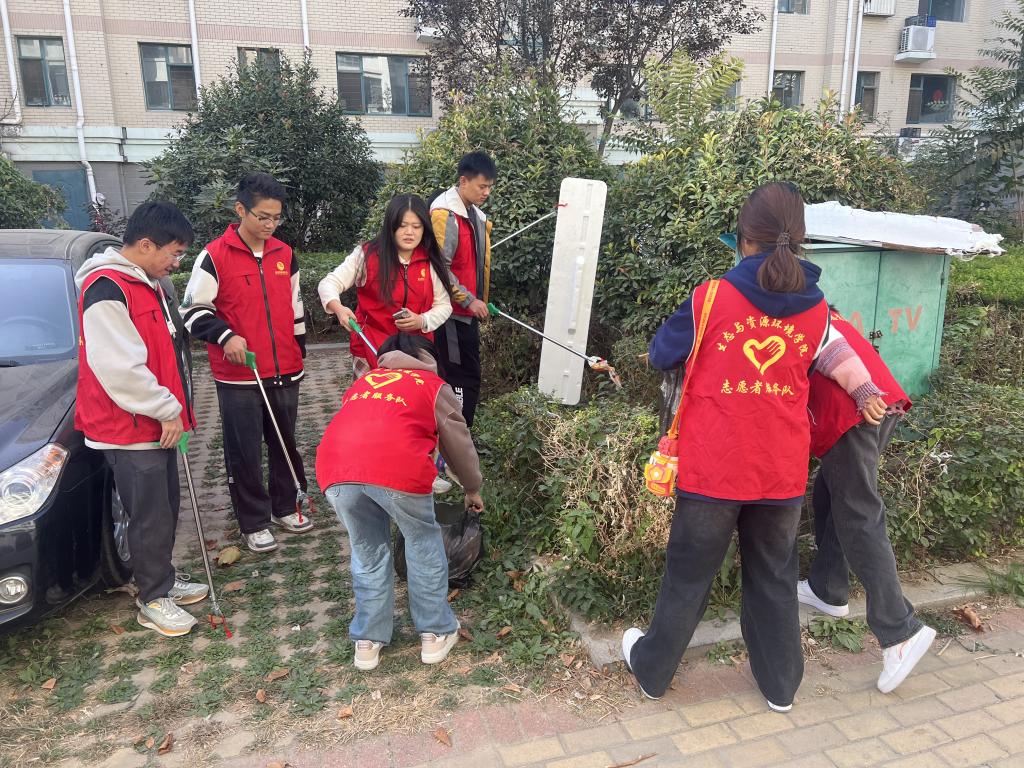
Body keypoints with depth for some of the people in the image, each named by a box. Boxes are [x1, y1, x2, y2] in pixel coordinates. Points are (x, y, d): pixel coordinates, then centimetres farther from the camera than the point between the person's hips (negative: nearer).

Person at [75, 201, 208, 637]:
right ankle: (152, 600, 17)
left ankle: (163, 578, 35)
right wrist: (167, 410, -19)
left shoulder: (146, 284, 12)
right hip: (129, 430, -9)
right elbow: (119, 369, -27)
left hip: (157, 423, 10)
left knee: (165, 510, 19)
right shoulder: (106, 290, -21)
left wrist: (174, 407, 16)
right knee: (151, 516, 2)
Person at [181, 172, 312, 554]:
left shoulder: (285, 255, 8)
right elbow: (194, 310, -5)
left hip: (284, 373, 5)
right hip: (238, 376, -4)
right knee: (244, 452, 5)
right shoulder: (214, 256, -7)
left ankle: (285, 507, 32)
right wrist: (224, 336, -21)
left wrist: (299, 353, 19)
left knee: (285, 444, 15)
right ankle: (254, 523, 19)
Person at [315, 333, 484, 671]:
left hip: (335, 467, 4)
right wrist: (473, 489, 45)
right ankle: (435, 634, 32)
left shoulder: (361, 382, 35)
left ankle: (368, 641, 34)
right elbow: (459, 443, 29)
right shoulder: (434, 386, 25)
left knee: (367, 550, 24)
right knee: (424, 543, 21)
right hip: (396, 467, -3)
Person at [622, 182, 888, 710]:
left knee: (689, 573, 13)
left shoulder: (711, 298, -12)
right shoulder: (817, 311, -1)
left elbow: (661, 355, 2)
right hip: (782, 471, 3)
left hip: (713, 468, -3)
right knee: (774, 576, 20)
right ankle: (781, 685, 36)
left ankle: (652, 669, 32)